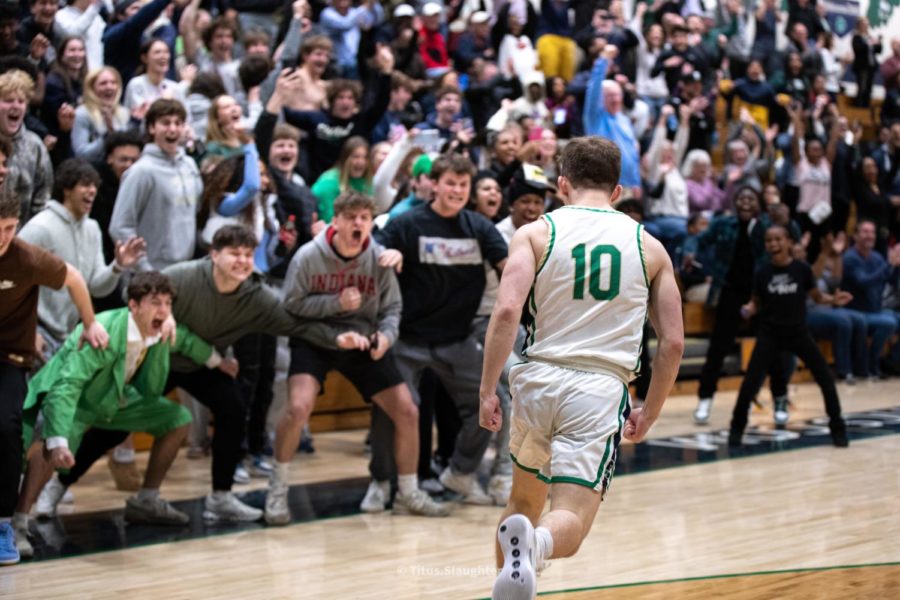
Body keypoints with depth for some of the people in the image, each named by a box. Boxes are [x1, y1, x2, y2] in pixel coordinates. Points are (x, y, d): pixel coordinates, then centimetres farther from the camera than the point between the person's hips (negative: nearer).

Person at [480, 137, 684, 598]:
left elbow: (506, 312, -12)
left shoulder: (535, 233, 4)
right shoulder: (648, 246, 10)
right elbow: (673, 342, 8)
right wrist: (650, 413, 19)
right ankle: (533, 544, -40)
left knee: (524, 501, 25)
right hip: (601, 388, -1)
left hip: (537, 379, 1)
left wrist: (487, 391, -7)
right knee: (570, 522, -7)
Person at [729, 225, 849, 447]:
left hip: (798, 332, 0)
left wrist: (833, 300, -13)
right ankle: (737, 427, 9)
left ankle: (837, 427, 15)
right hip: (770, 334, 0)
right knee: (751, 382, -9)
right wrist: (748, 309, -15)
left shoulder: (802, 269, -7)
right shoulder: (762, 273, -5)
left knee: (826, 378, -2)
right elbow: (756, 302, 7)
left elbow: (817, 296, 5)